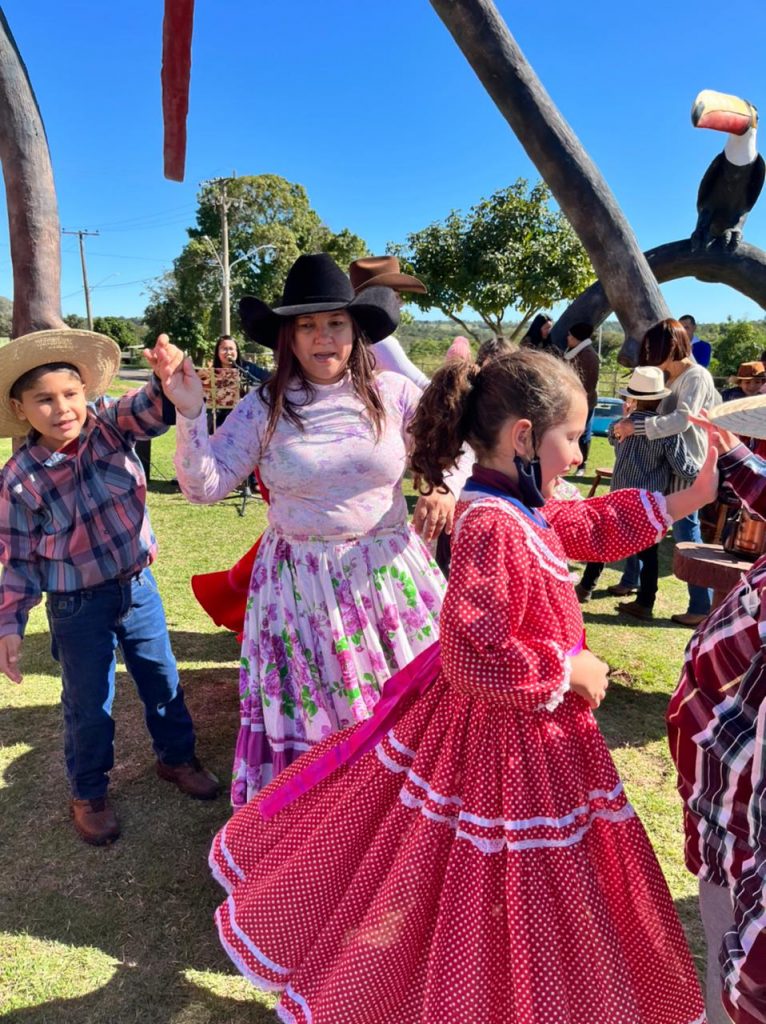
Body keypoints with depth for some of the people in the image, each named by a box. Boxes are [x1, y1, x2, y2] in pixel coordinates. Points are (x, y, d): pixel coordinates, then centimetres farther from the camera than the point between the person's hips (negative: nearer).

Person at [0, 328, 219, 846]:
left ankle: (177, 756, 46)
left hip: (139, 586, 3)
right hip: (79, 608, -2)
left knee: (163, 680, 20)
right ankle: (89, 793, 39)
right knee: (88, 704, 14)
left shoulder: (108, 424, -10)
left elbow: (150, 411, -29)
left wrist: (168, 375, -50)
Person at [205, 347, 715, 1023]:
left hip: (527, 728, 10)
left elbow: (592, 528, 15)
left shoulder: (520, 508, 0)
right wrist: (565, 670, -18)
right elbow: (475, 659, -31)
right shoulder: (491, 527, -29)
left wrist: (687, 499, 11)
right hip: (507, 739, -10)